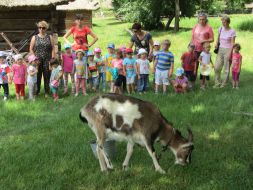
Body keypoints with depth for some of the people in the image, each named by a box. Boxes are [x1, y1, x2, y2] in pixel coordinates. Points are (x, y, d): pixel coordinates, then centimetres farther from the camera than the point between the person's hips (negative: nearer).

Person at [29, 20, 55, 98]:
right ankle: (36, 92, 11)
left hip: (47, 60, 0)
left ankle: (46, 92, 8)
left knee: (47, 76, 0)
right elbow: (31, 49, 5)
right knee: (37, 76, 1)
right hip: (37, 60, 0)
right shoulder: (34, 38, 7)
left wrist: (53, 59, -5)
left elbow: (53, 49, 3)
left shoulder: (49, 37, 7)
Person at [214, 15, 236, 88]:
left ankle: (224, 83, 15)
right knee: (217, 67, 1)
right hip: (220, 49, 5)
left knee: (226, 68, 3)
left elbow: (232, 44, -9)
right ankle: (218, 83, 15)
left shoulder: (232, 31, -9)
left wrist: (229, 53, -14)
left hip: (228, 50, -5)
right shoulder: (220, 29, 5)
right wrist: (217, 44, -1)